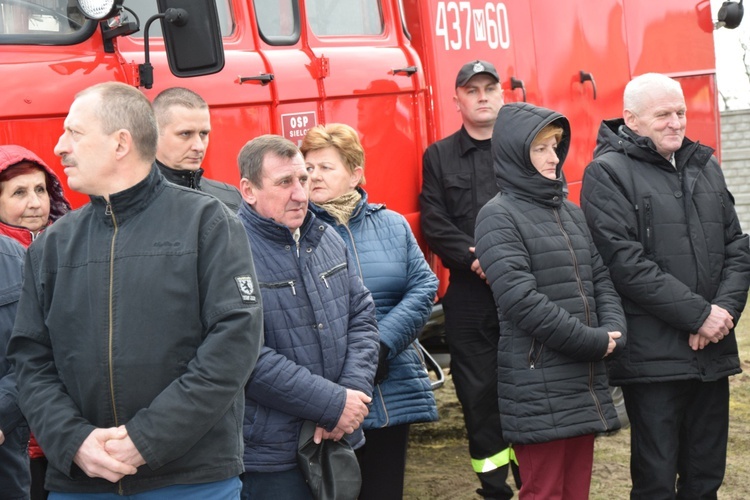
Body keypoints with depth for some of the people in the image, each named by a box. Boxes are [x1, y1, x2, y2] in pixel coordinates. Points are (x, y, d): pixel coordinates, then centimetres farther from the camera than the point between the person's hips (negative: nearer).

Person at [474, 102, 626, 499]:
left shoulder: (570, 212, 15)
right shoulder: (499, 217, -9)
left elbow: (601, 280, 13)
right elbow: (522, 300, -18)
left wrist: (612, 332, -7)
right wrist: (593, 342, -14)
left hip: (585, 380, 7)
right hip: (538, 388, -7)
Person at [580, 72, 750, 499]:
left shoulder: (705, 166, 15)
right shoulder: (607, 173, -5)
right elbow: (625, 261, -15)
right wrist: (698, 314, -15)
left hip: (713, 351, 6)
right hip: (653, 354, -6)